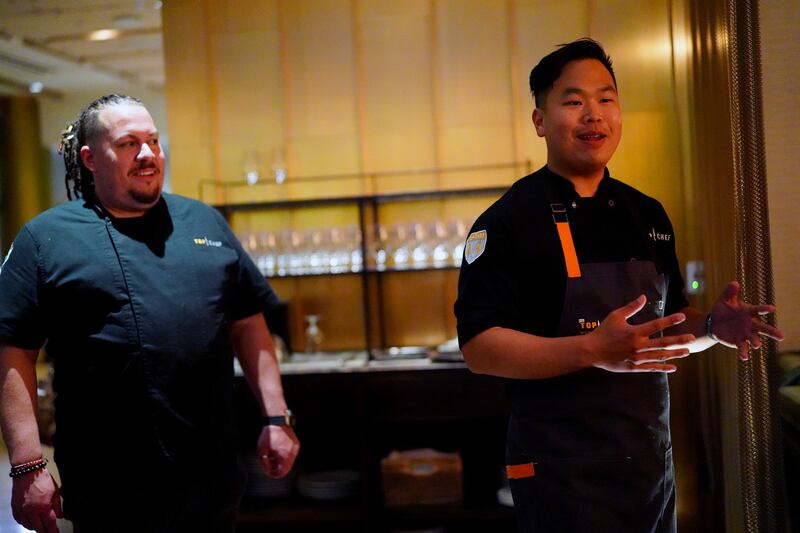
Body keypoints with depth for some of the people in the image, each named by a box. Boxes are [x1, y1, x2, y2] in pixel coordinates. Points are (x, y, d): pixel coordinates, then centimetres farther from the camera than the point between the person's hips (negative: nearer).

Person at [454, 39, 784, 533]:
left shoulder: (648, 214, 9)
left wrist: (712, 326, -4)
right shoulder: (509, 221, -11)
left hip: (653, 461, 7)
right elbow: (479, 347, -19)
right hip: (560, 471, -6)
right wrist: (593, 350, -30)